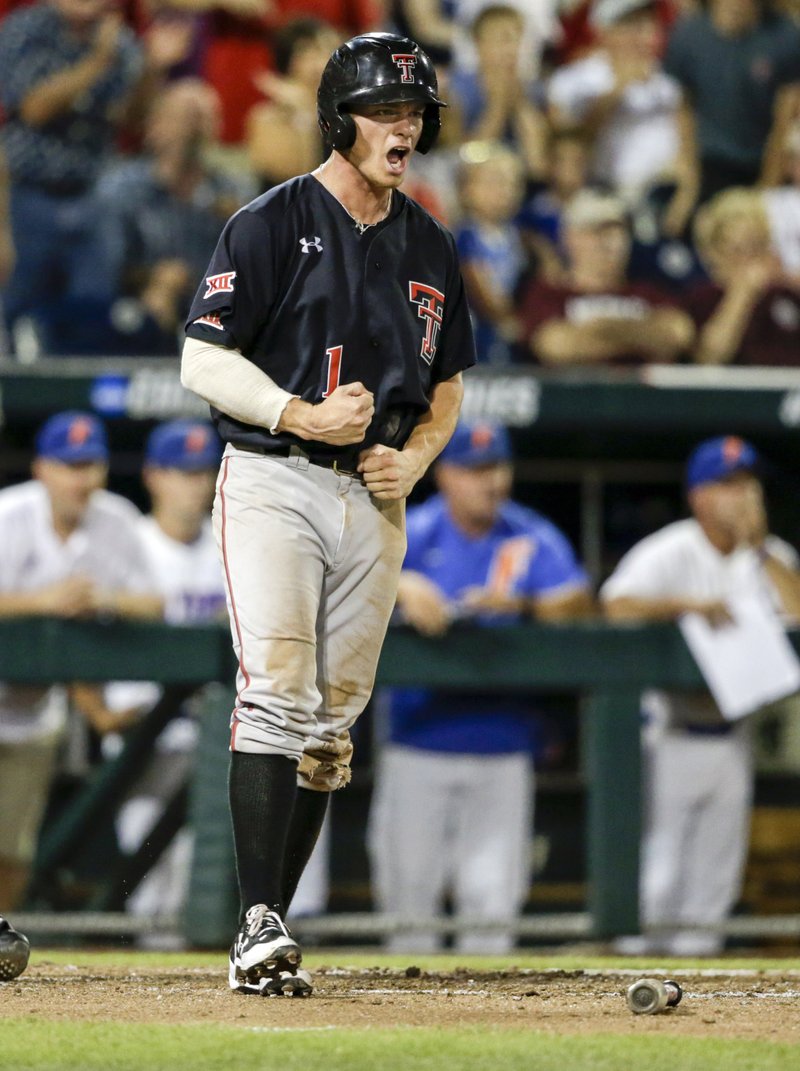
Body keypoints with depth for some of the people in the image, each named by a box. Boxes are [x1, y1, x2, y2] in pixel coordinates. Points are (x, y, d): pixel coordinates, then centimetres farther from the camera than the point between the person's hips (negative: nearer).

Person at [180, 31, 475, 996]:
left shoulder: (431, 250, 14)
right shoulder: (272, 225, -4)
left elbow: (447, 391, 21)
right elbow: (203, 363, -7)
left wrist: (411, 458, 1)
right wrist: (298, 416, -20)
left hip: (374, 501, 6)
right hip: (271, 484, -6)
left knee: (331, 722, 4)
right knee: (276, 694, -18)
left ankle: (268, 937, 10)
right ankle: (258, 926, -21)